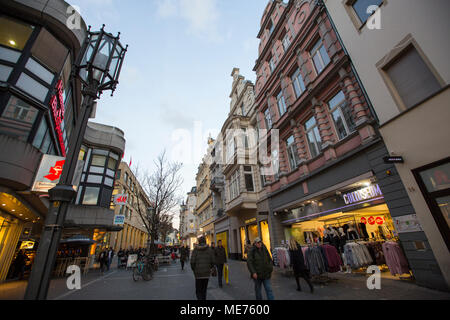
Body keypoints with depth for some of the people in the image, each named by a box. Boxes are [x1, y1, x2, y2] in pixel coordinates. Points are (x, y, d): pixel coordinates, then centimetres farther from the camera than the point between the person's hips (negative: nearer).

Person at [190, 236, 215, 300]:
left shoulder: (195, 250, -6)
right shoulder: (209, 249, -3)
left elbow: (192, 262, -9)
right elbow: (212, 261, -4)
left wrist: (194, 270, 9)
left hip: (198, 273, -1)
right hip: (207, 273, 2)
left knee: (198, 291, 10)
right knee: (204, 290, 18)